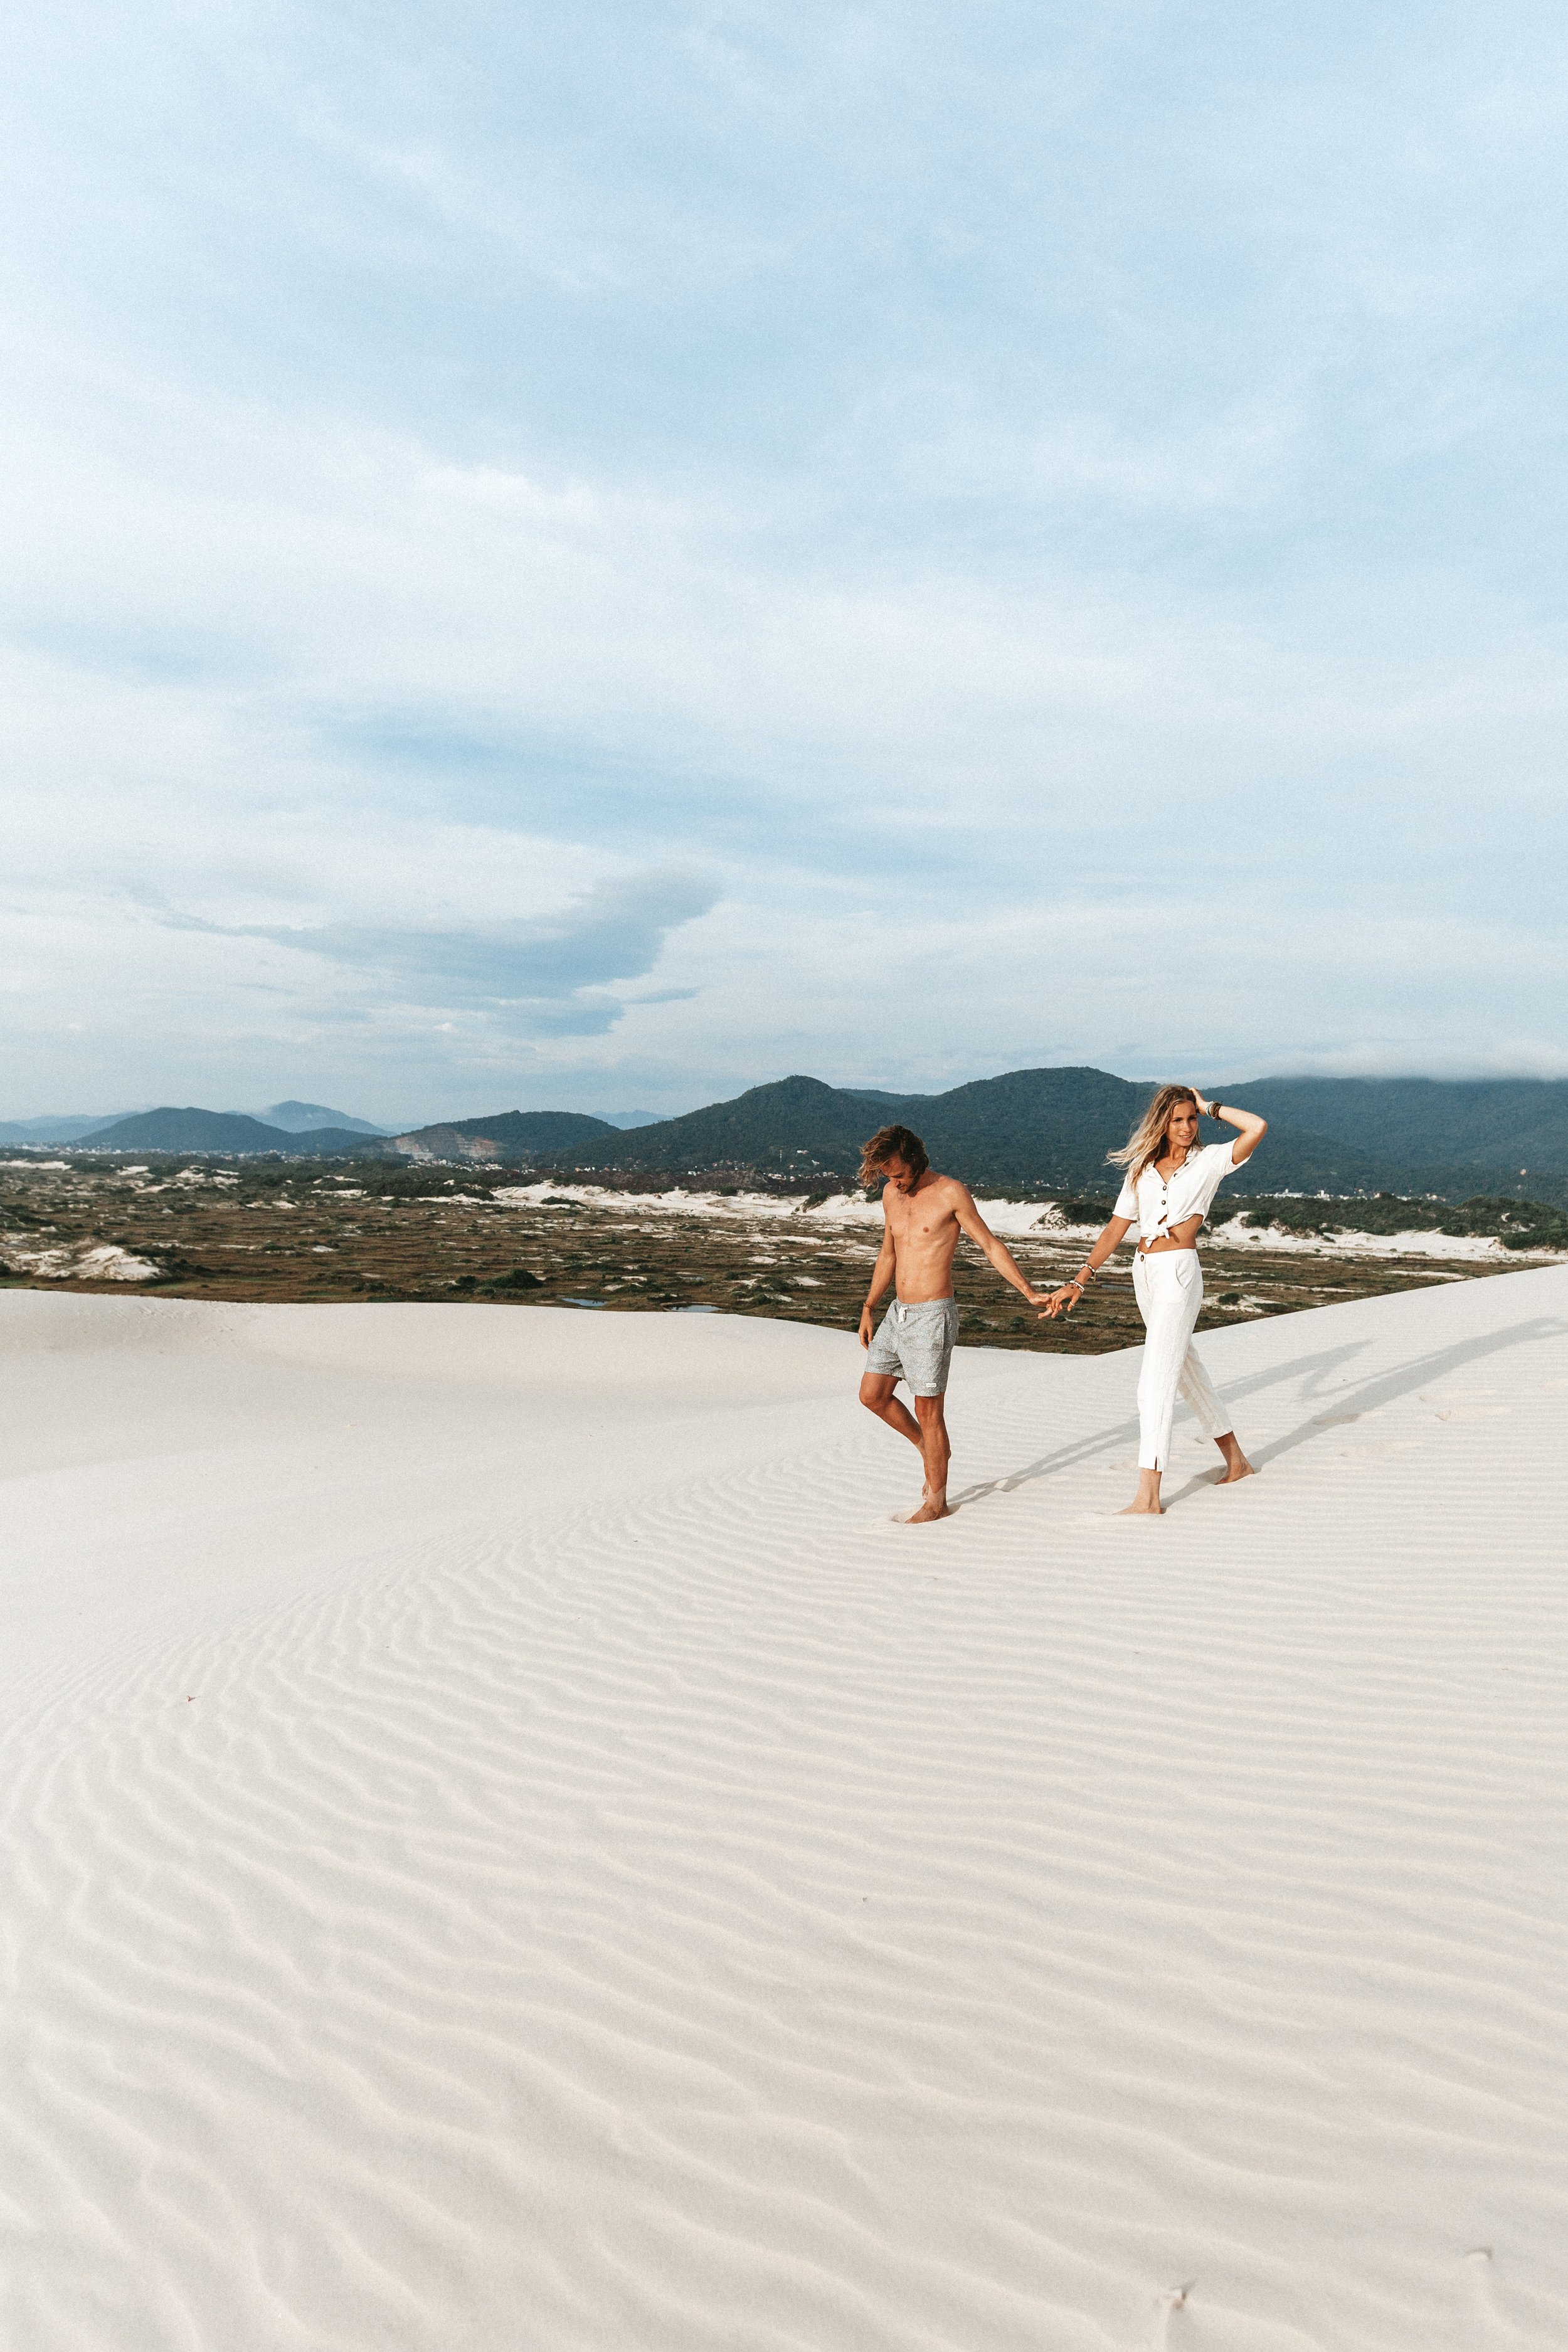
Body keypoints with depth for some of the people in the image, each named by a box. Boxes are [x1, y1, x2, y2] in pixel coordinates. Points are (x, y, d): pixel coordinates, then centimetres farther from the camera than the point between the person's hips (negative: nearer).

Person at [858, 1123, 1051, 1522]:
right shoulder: (891, 1193, 8)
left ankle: (936, 1504, 12)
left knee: (927, 1410, -2)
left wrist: (1028, 1291, -16)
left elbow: (991, 1244, -8)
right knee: (872, 1395, 9)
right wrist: (867, 1310, 19)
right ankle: (931, 1450, 31)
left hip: (932, 1316, -7)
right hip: (898, 1312, 7)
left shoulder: (951, 1192, -11)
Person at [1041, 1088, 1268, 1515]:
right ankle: (1236, 1461, 33)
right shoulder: (1142, 1170, 11)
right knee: (1185, 1368, 16)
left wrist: (1209, 1107, -3)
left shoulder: (1209, 1161, -1)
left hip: (1179, 1271, -6)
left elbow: (1257, 1127, -17)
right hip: (1145, 1273, 7)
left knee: (1156, 1380, -13)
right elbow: (1115, 1230, 10)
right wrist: (1080, 1282, 5)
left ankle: (1148, 1498, -13)